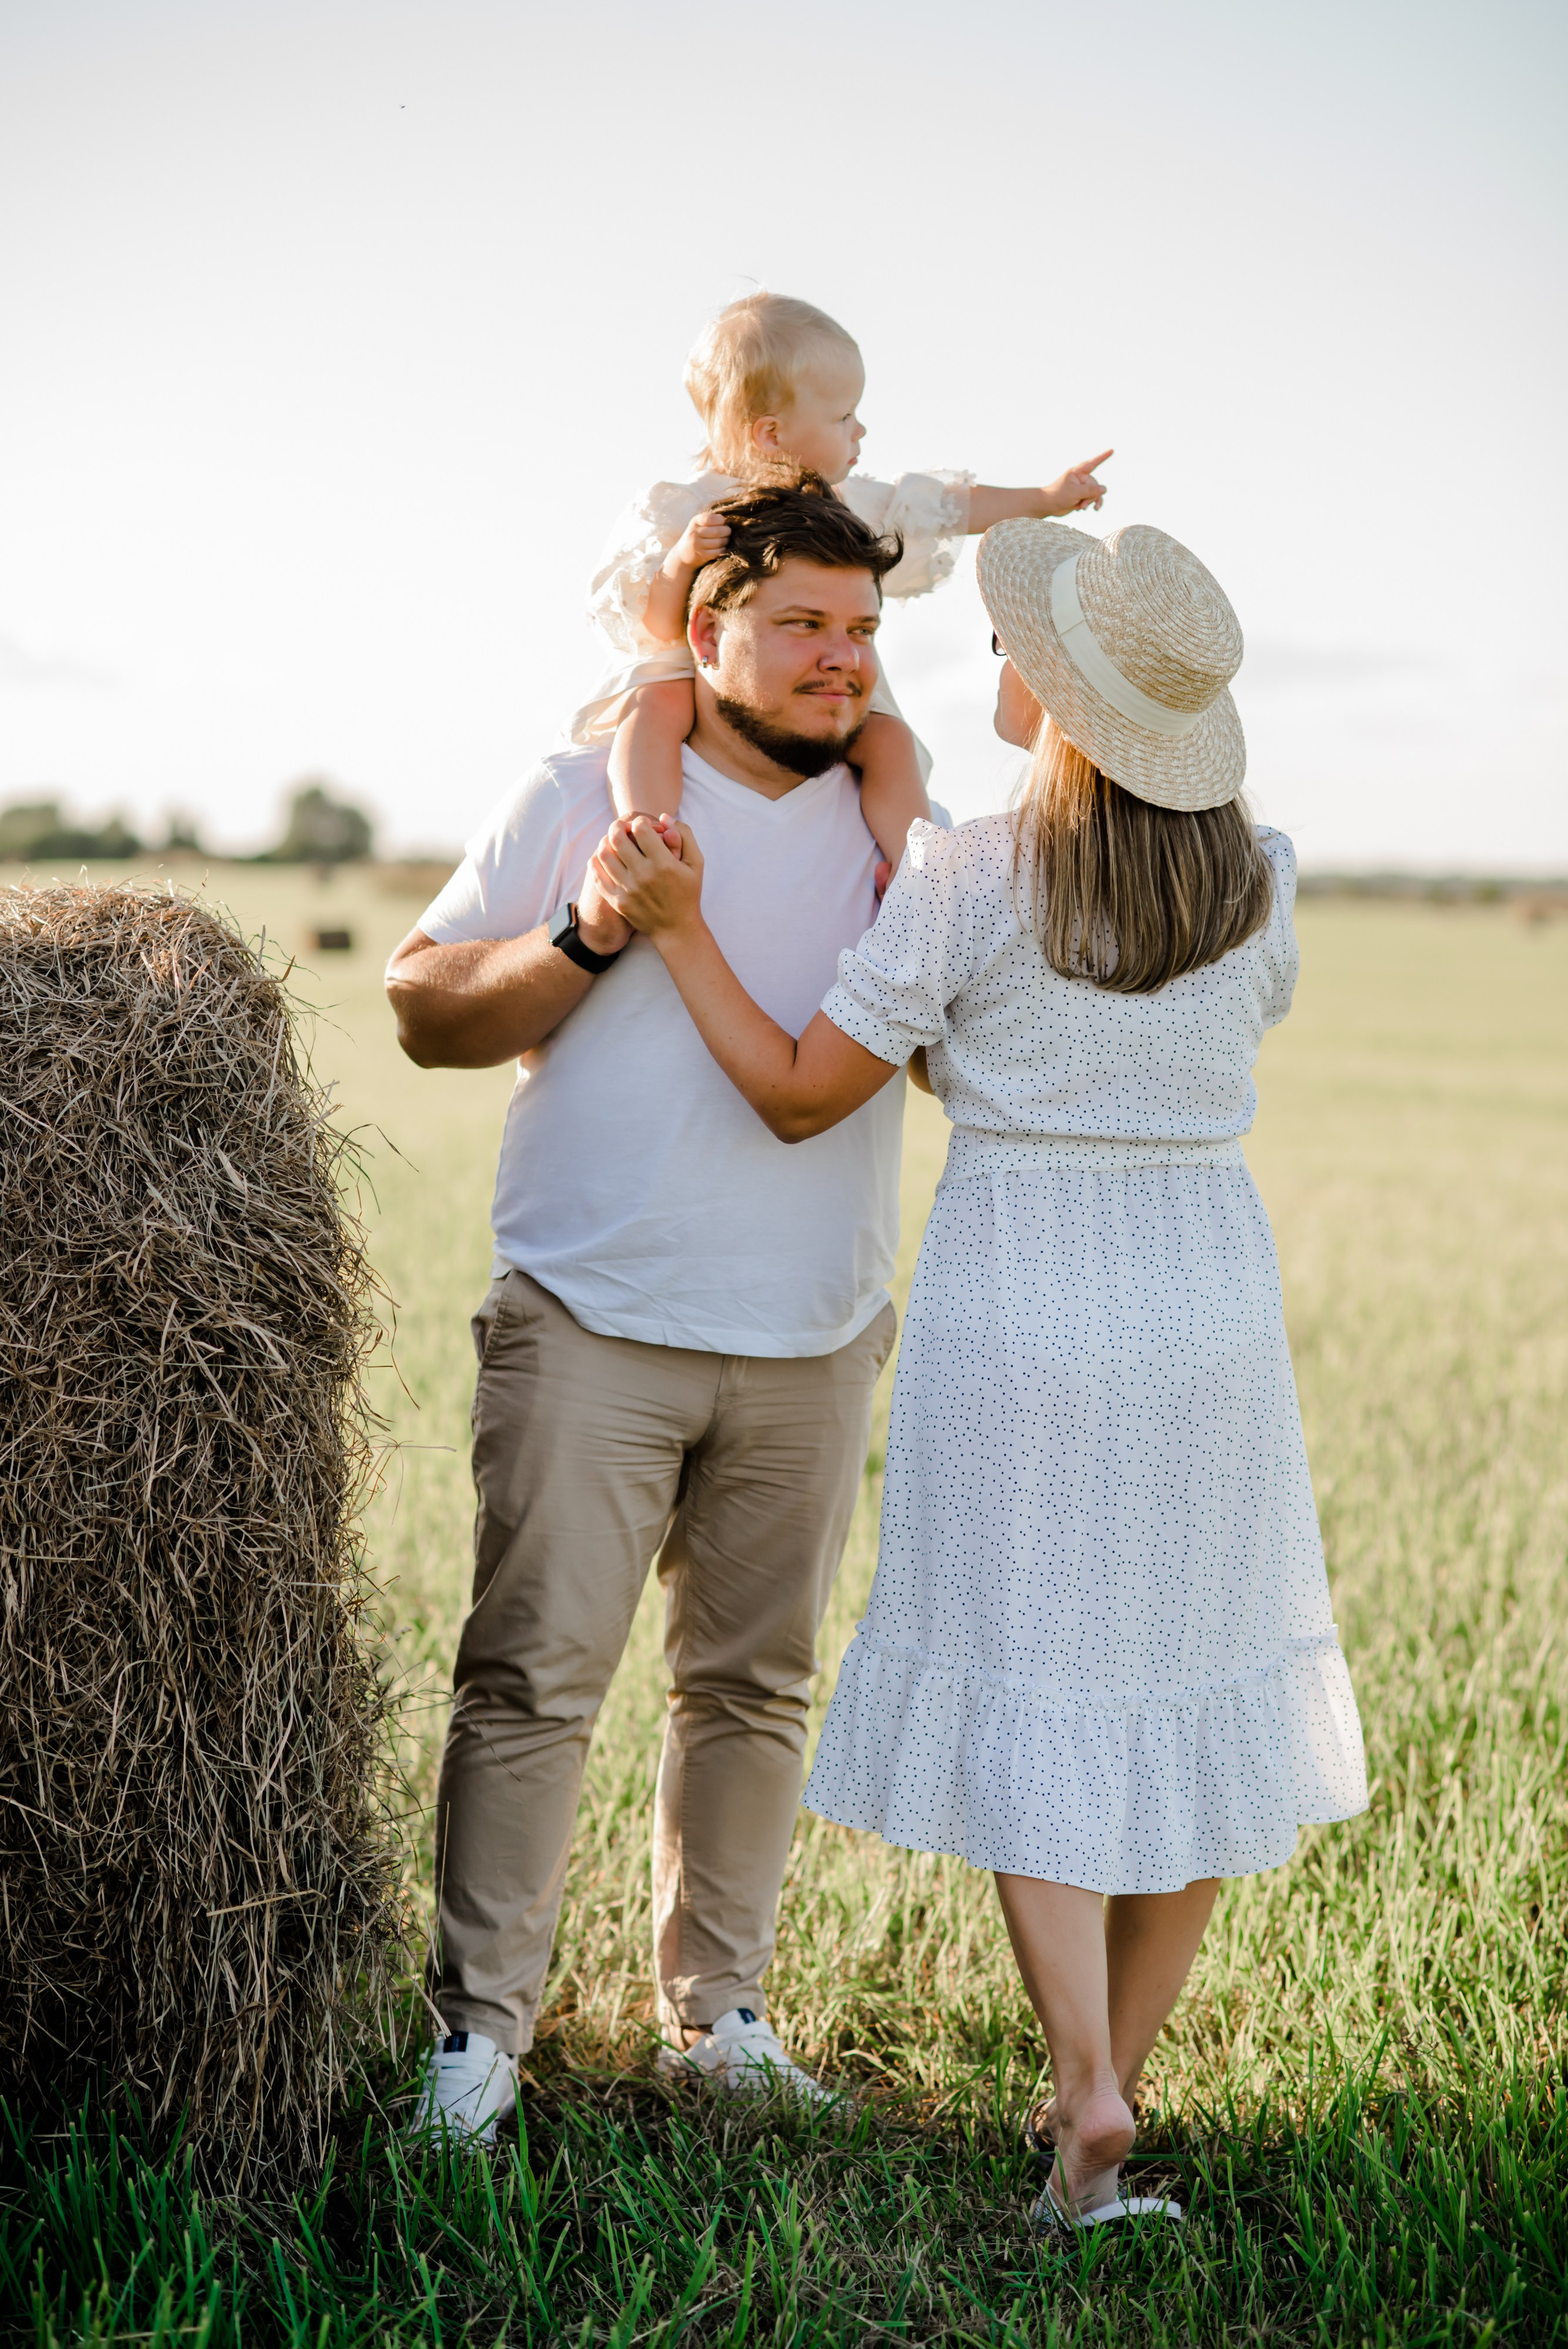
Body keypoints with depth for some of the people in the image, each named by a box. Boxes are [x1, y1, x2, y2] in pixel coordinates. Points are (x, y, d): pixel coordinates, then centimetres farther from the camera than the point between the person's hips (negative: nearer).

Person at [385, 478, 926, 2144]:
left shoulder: (895, 832, 12)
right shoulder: (584, 797, 2)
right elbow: (422, 1011, 1)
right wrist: (589, 940, -15)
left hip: (814, 1346, 4)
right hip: (590, 1326, -3)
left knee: (756, 1685, 9)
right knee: (534, 1677, -5)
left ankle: (716, 2008, 23)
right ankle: (479, 2023, 6)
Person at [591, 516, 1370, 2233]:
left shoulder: (966, 885, -14)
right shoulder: (1259, 881, -2)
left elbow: (799, 1094, -10)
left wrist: (675, 926, -6)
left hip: (1012, 1314, -3)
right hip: (1208, 1304, 3)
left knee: (1033, 1709, 7)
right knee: (1189, 1697, 14)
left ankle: (1093, 2104, -3)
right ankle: (1105, 2089, 24)